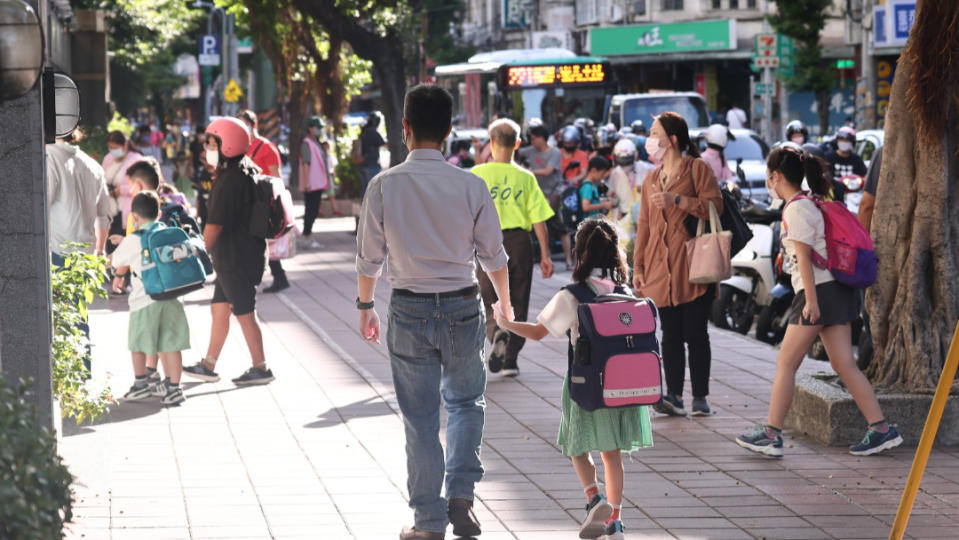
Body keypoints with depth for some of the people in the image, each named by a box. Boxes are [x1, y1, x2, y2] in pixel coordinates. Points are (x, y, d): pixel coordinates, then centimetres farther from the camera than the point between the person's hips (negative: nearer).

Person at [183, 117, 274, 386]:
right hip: (230, 259, 10)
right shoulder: (245, 172, 10)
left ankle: (260, 369, 6)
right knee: (219, 309, 14)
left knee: (244, 314, -2)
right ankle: (208, 366, 21)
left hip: (236, 260, -10)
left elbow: (215, 225, -19)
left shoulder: (230, 181, -21)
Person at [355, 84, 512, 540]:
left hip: (409, 309, 0)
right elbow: (493, 254, 2)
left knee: (420, 418, 8)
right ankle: (461, 495, 6)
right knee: (466, 402, 21)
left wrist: (365, 305, 17)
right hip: (462, 306, 1)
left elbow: (369, 257, 0)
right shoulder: (470, 186, -6)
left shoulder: (384, 186, -7)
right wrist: (504, 302, 20)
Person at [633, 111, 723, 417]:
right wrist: (638, 267, 14)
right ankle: (674, 396, 2)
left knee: (695, 333, -3)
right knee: (670, 335, 3)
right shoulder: (651, 180, 20)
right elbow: (644, 226, 20)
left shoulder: (697, 168, 1)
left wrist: (676, 200, -17)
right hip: (661, 270, 5)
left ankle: (700, 397, 2)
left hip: (692, 268, -5)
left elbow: (715, 205, -11)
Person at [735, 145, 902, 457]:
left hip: (819, 291, -9)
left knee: (786, 363, -3)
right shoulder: (810, 203, 18)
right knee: (844, 366, 6)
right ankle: (881, 430, 1)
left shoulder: (796, 210, -11)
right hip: (837, 290, 9)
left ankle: (771, 434, -1)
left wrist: (811, 301, -19)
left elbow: (804, 258, -16)